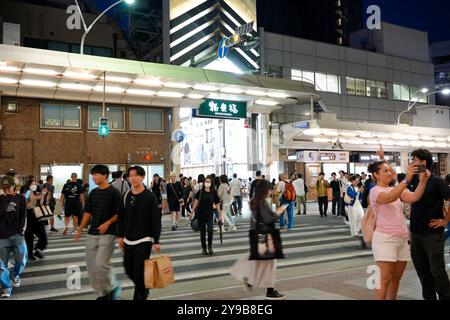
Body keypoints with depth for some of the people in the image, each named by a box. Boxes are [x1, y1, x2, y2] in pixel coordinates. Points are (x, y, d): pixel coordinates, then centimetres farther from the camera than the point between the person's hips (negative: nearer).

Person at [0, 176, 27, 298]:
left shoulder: (20, 198, 6)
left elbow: (23, 217, 4)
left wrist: (21, 231, -5)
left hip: (16, 234, -1)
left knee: (22, 257, -17)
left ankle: (15, 274, 14)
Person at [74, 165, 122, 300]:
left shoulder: (114, 192, -7)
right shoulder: (93, 192, 12)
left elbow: (119, 213, -9)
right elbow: (88, 212, 16)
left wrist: (108, 223, -21)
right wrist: (80, 229, 9)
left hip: (108, 233, -7)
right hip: (92, 233, 7)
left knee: (101, 263, -17)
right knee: (91, 266, 6)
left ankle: (113, 287, 8)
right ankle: (101, 294, 20)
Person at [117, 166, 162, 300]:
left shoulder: (150, 196, -10)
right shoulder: (127, 196, 5)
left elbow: (156, 220, -11)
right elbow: (122, 218, 12)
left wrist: (156, 241, -14)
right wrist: (120, 236, 8)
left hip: (144, 240, -5)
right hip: (128, 240, 5)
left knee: (139, 272, -4)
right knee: (129, 269, 12)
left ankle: (140, 296, 12)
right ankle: (144, 289, 37)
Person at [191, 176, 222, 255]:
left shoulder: (213, 193, -2)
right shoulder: (200, 192, -1)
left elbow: (217, 204, 3)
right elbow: (196, 202, 4)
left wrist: (220, 215, 3)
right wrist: (192, 212, 1)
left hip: (209, 215, -1)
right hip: (200, 215, 1)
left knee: (210, 230, -19)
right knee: (202, 232, 8)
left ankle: (210, 246, 4)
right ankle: (204, 249, 23)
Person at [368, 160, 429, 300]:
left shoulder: (396, 189, 13)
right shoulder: (375, 191, -8)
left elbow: (414, 197, -5)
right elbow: (389, 198, -30)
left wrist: (423, 181, -20)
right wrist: (406, 180, -37)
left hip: (402, 239, 7)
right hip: (385, 239, -7)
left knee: (396, 278, 11)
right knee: (385, 278, -7)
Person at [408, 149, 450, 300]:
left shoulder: (436, 181, -13)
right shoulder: (413, 180, 5)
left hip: (433, 234, -6)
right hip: (415, 233, 6)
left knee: (437, 270, 1)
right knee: (422, 270, 13)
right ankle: (428, 296, 25)